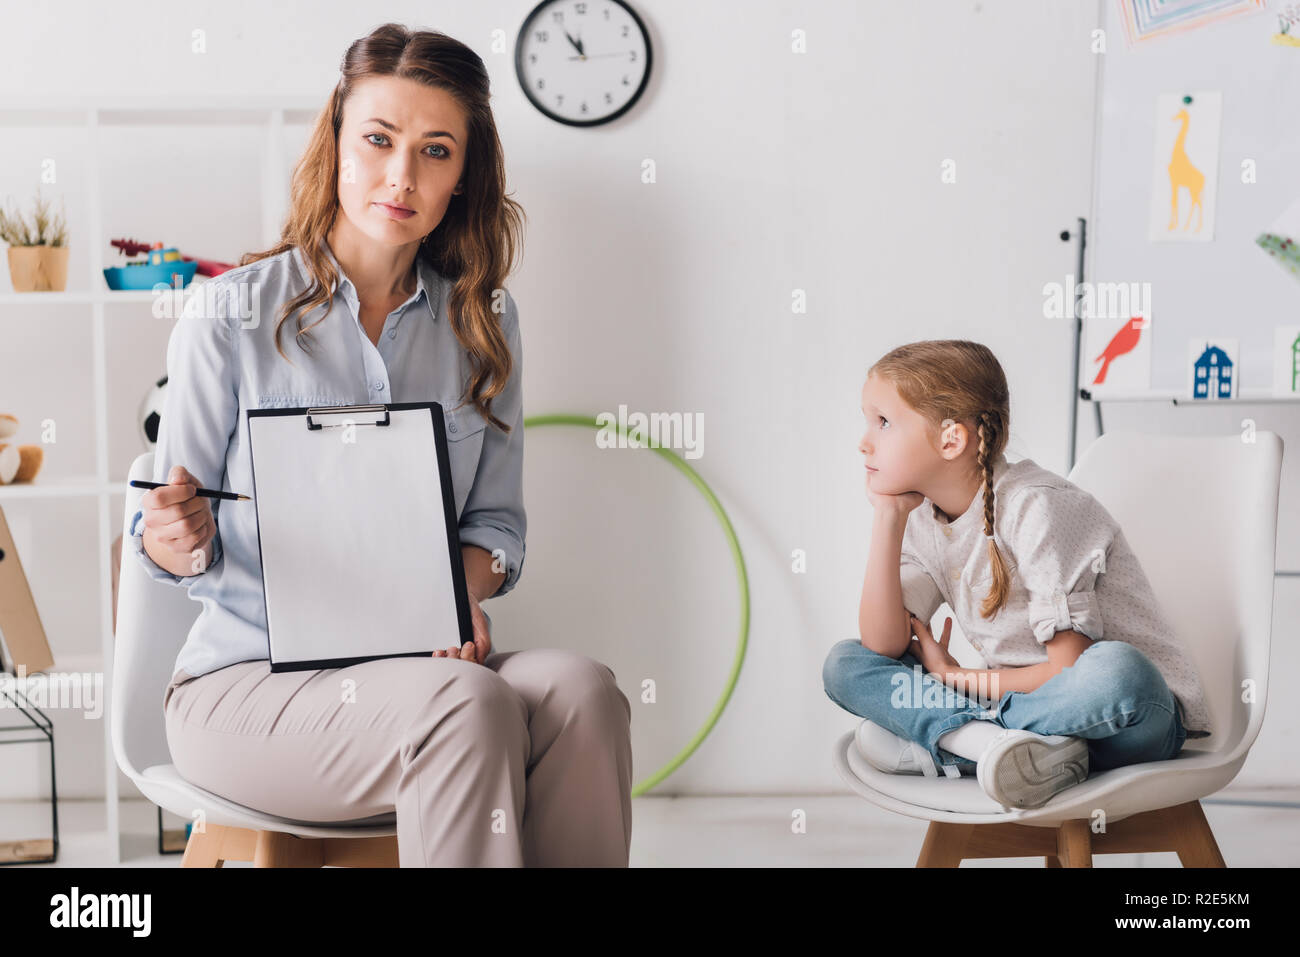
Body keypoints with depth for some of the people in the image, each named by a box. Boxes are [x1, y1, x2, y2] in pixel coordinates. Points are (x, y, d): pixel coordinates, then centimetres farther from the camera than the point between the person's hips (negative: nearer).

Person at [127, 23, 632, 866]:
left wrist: (460, 587, -10)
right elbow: (170, 540, 1)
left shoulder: (481, 321, 9)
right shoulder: (233, 315, -3)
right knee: (468, 707, -34)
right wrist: (176, 539, -24)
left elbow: (499, 520, 12)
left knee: (580, 689, -29)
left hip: (419, 664, 4)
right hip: (250, 681, -3)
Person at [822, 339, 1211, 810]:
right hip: (1030, 701, 6)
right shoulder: (922, 520, 2)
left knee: (1115, 670, -42)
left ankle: (935, 738, -25)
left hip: (1138, 718, -6)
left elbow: (1069, 670, -21)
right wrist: (887, 515, -12)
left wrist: (957, 679, -7)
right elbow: (882, 645, -10)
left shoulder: (1036, 507, -19)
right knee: (845, 665, -8)